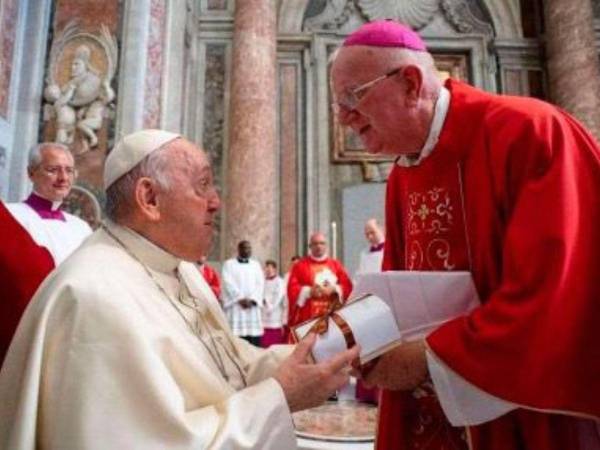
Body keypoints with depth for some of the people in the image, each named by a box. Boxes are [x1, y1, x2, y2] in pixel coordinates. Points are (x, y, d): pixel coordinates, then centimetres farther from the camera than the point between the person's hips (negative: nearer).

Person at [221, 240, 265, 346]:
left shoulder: (256, 264, 16)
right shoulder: (229, 264, 6)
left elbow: (260, 283, 5)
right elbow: (229, 283, -5)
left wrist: (252, 299, -9)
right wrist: (241, 299, -14)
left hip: (253, 305, 3)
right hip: (235, 305, -3)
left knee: (254, 338, -2)